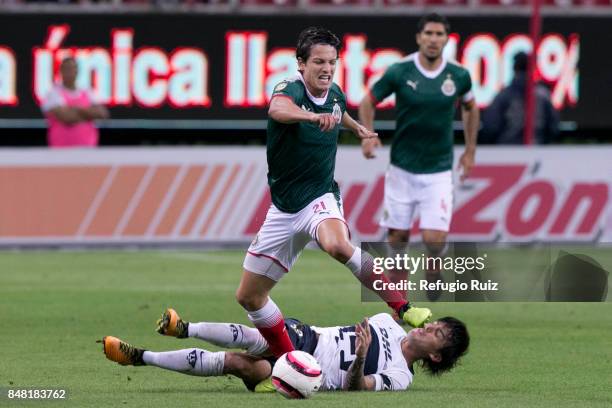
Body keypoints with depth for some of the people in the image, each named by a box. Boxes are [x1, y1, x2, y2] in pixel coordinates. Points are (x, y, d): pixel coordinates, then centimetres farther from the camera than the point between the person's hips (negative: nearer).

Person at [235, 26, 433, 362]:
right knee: (248, 296, 2)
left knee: (337, 245, -36)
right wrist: (315, 117, -63)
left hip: (320, 199, 0)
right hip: (284, 208, 0)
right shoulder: (291, 89, -17)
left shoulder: (336, 95, -1)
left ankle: (402, 307, -25)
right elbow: (278, 109, -45)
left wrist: (355, 127, 45)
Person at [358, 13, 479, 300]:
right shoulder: (399, 72, -8)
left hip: (439, 172, 0)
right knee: (398, 238, 3)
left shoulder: (458, 76, -3)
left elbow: (470, 109, 17)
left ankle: (433, 271, 21)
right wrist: (368, 134, -10)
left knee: (434, 239, -11)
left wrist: (470, 151, 15)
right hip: (402, 169, 0)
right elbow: (368, 102, 6)